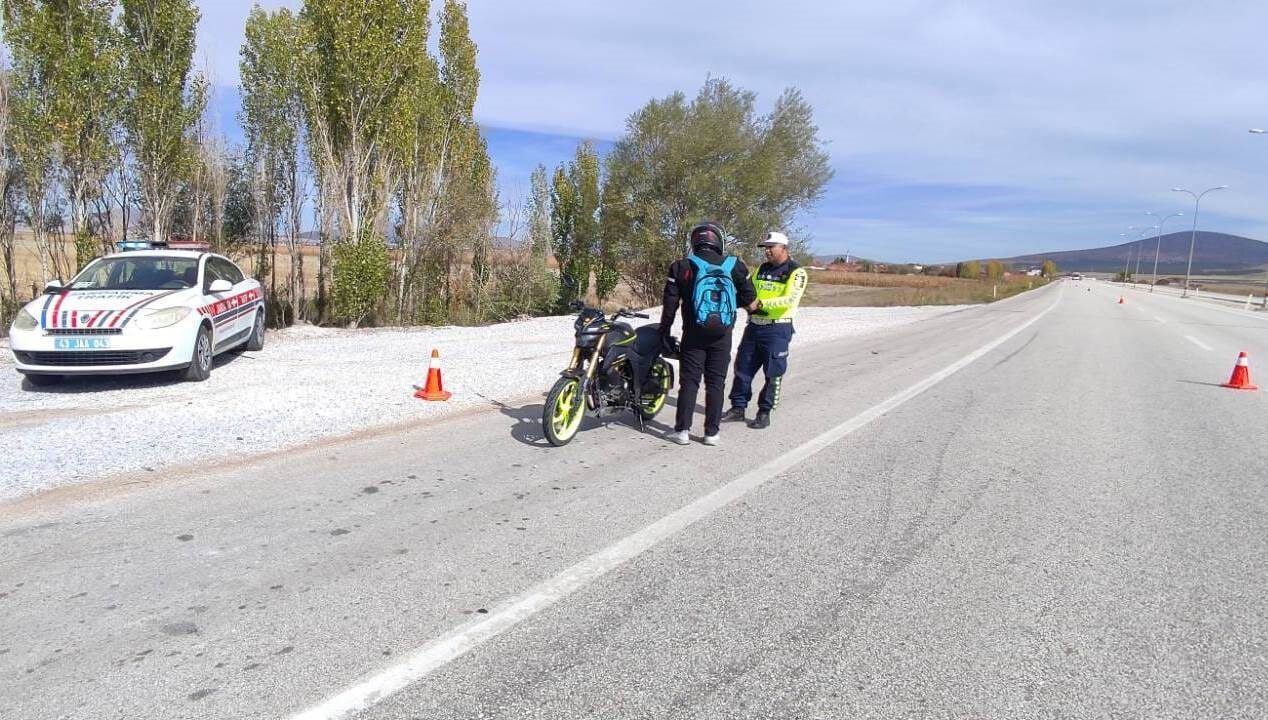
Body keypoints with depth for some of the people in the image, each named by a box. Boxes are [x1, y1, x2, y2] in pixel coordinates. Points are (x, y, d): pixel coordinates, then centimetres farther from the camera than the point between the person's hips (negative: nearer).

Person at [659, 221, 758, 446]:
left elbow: (670, 303, -3)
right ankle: (712, 432, 11)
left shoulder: (681, 267, -3)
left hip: (693, 335, -1)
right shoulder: (734, 266, 0)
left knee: (689, 382, 6)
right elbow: (749, 298, 6)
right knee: (716, 383, 8)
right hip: (722, 336, 1)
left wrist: (664, 333, 3)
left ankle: (682, 430, 5)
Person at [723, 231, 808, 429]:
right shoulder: (761, 269, 14)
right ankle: (738, 407, 19)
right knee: (743, 367, 8)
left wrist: (761, 303, -26)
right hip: (754, 325, 6)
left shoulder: (796, 272, -6)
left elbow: (790, 300, -20)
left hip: (777, 329, -6)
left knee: (773, 373, 0)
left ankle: (764, 413, 10)